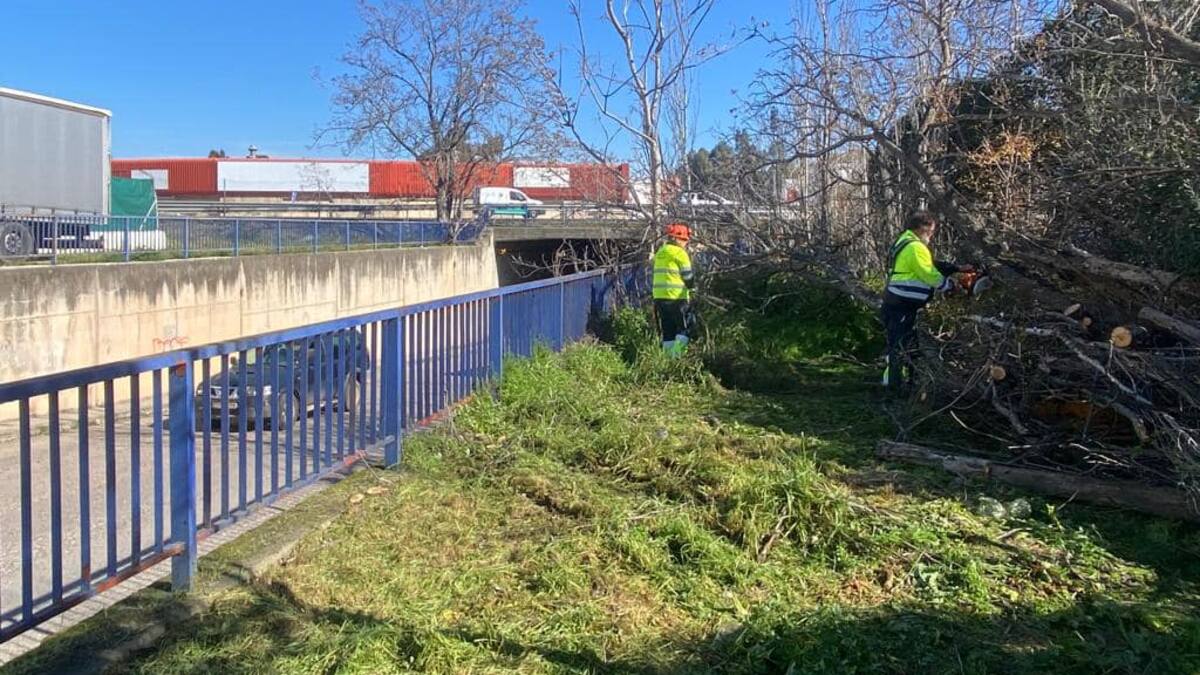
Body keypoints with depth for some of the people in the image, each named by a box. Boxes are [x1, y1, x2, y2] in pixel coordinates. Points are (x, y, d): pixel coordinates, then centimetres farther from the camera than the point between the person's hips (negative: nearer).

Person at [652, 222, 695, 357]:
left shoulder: (660, 252, 17)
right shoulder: (679, 252, -8)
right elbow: (688, 278, -8)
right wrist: (689, 285, 12)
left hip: (659, 297, 7)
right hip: (677, 297, -7)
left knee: (667, 332, 11)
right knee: (683, 331, -1)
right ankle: (677, 356, -13)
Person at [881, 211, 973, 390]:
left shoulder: (905, 242, 17)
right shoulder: (915, 247, -16)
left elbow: (932, 265, 18)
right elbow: (930, 275, -15)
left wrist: (958, 268, 13)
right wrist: (951, 285, 0)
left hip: (896, 303, 11)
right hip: (903, 304, -11)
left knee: (898, 343, 17)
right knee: (901, 345, -5)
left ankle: (892, 379, 24)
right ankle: (895, 384, -1)